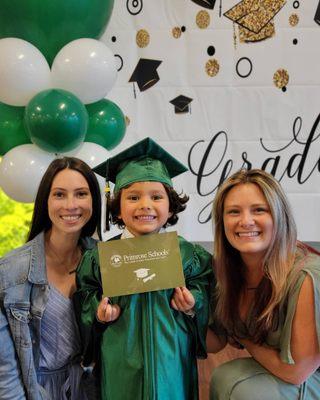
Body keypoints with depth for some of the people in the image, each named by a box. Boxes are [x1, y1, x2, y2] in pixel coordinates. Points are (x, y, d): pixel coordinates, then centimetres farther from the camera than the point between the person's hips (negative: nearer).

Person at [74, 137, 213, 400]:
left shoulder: (187, 254, -5)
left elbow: (206, 298, 5)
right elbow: (86, 294, 5)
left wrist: (193, 306, -14)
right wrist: (100, 311, -13)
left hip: (171, 361, 1)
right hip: (120, 365, 0)